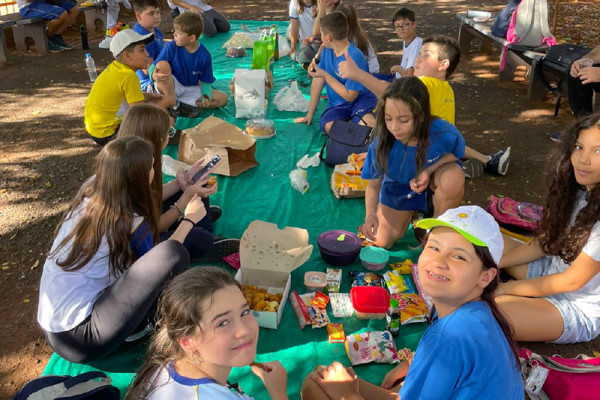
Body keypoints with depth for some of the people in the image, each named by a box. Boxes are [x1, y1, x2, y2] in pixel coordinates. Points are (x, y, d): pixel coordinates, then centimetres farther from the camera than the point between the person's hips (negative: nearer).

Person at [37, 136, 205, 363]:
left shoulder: (89, 193, 1)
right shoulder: (130, 222, -18)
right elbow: (163, 259, 3)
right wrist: (189, 219, 14)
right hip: (80, 338, -8)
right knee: (174, 253, -21)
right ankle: (148, 325, 4)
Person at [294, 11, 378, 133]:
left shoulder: (354, 57, -19)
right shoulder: (327, 50, 2)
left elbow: (350, 96, -16)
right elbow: (318, 80, 6)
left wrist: (325, 75, -17)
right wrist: (309, 115, 7)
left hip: (361, 99, -5)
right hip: (338, 105, 6)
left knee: (369, 123, -40)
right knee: (328, 125, -31)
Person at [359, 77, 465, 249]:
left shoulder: (444, 133, -36)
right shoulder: (382, 142, -31)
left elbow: (454, 153, -11)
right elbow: (373, 184, -18)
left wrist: (429, 170, -31)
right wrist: (370, 214, -38)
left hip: (434, 172, -1)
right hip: (398, 185, 1)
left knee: (453, 176, -38)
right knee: (382, 242, -3)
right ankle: (412, 213, 29)